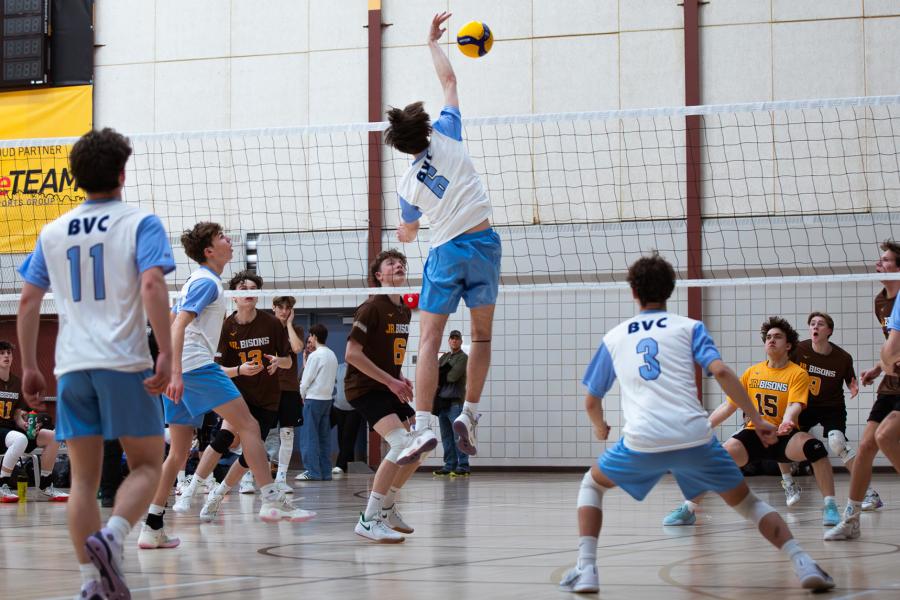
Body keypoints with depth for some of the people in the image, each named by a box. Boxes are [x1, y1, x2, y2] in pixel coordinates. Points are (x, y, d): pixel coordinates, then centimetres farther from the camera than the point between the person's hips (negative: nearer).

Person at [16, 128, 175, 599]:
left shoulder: (52, 233, 13)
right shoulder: (140, 223, 0)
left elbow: (28, 302, 12)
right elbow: (152, 286, -14)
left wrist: (29, 367, 18)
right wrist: (166, 354, -15)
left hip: (71, 368, 4)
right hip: (125, 364, -4)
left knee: (84, 477, 7)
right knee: (146, 463, 6)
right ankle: (111, 537, -20)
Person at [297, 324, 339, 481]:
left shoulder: (314, 356, -13)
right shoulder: (332, 356, 10)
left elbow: (306, 381, -11)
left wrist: (302, 396, 4)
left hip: (314, 398, -7)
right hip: (328, 398, 7)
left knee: (309, 437, -3)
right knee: (324, 437, 9)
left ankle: (312, 472, -5)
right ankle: (325, 472, 8)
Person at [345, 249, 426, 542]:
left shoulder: (405, 311, 12)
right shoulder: (372, 307, -14)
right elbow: (352, 354, -19)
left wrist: (401, 378, 5)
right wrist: (390, 380, -19)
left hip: (389, 387, 9)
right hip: (364, 387, -9)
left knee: (420, 446, 7)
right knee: (402, 444, -24)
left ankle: (387, 507, 22)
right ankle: (369, 520, -21)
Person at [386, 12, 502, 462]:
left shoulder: (407, 184, 3)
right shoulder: (446, 136, 0)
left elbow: (408, 234, 18)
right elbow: (448, 79, 11)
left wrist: (400, 229, 41)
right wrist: (433, 43, 24)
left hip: (446, 252, -1)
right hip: (483, 241, 1)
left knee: (429, 340, -2)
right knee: (482, 336, 10)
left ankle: (424, 424, -16)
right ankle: (468, 415, 1)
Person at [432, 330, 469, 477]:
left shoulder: (463, 358, -1)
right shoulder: (444, 357, 21)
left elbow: (453, 376, -13)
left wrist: (440, 375, 4)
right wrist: (445, 372, -8)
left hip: (455, 402, -7)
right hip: (442, 400, 7)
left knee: (458, 435, -11)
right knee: (446, 436, 8)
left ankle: (463, 466, -13)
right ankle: (450, 465, 11)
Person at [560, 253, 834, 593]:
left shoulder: (613, 338, 20)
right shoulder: (688, 327, 14)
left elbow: (591, 402, 26)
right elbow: (720, 371, -3)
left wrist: (600, 428, 48)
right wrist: (757, 420, 1)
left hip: (641, 443, 0)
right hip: (695, 438, 0)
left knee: (592, 485, 27)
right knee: (746, 503, 18)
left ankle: (585, 570, 10)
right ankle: (804, 566, 0)